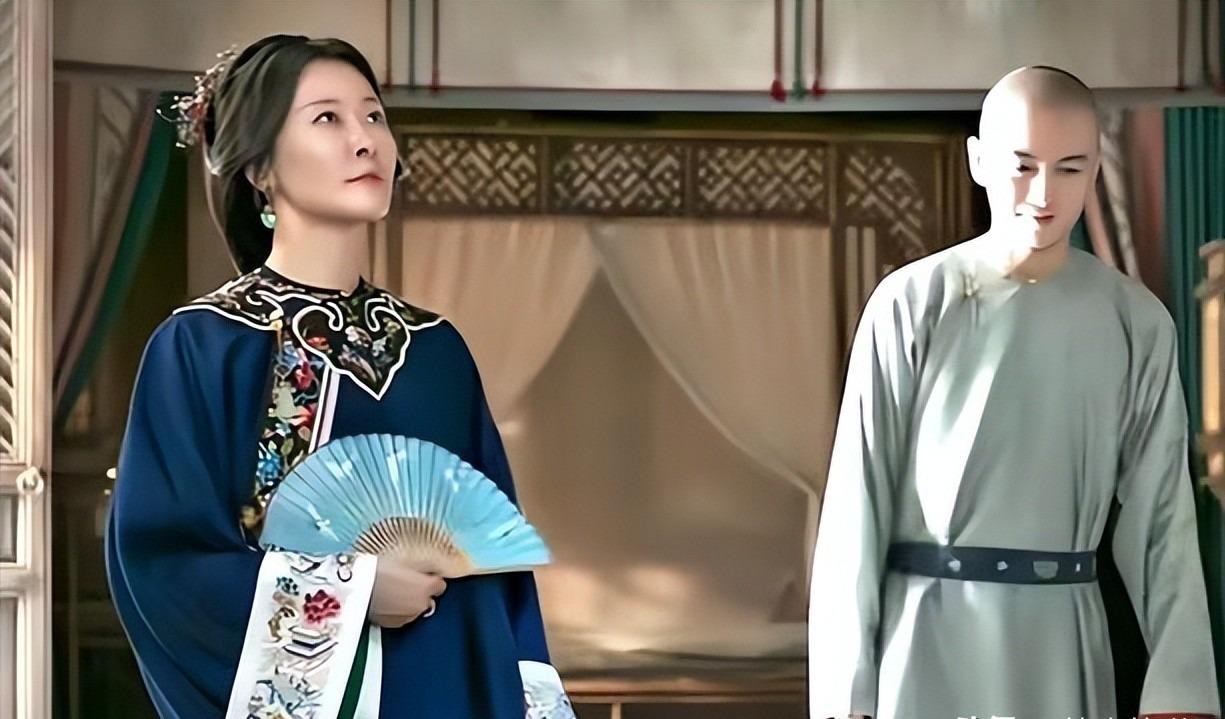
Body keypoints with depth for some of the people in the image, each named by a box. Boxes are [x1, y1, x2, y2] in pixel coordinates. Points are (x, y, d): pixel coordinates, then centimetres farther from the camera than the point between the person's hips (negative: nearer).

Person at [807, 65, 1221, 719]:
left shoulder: (1136, 324, 1)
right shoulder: (912, 305, -5)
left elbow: (1160, 515, 2)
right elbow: (858, 500, -3)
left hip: (1061, 647, 2)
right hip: (928, 640, -2)